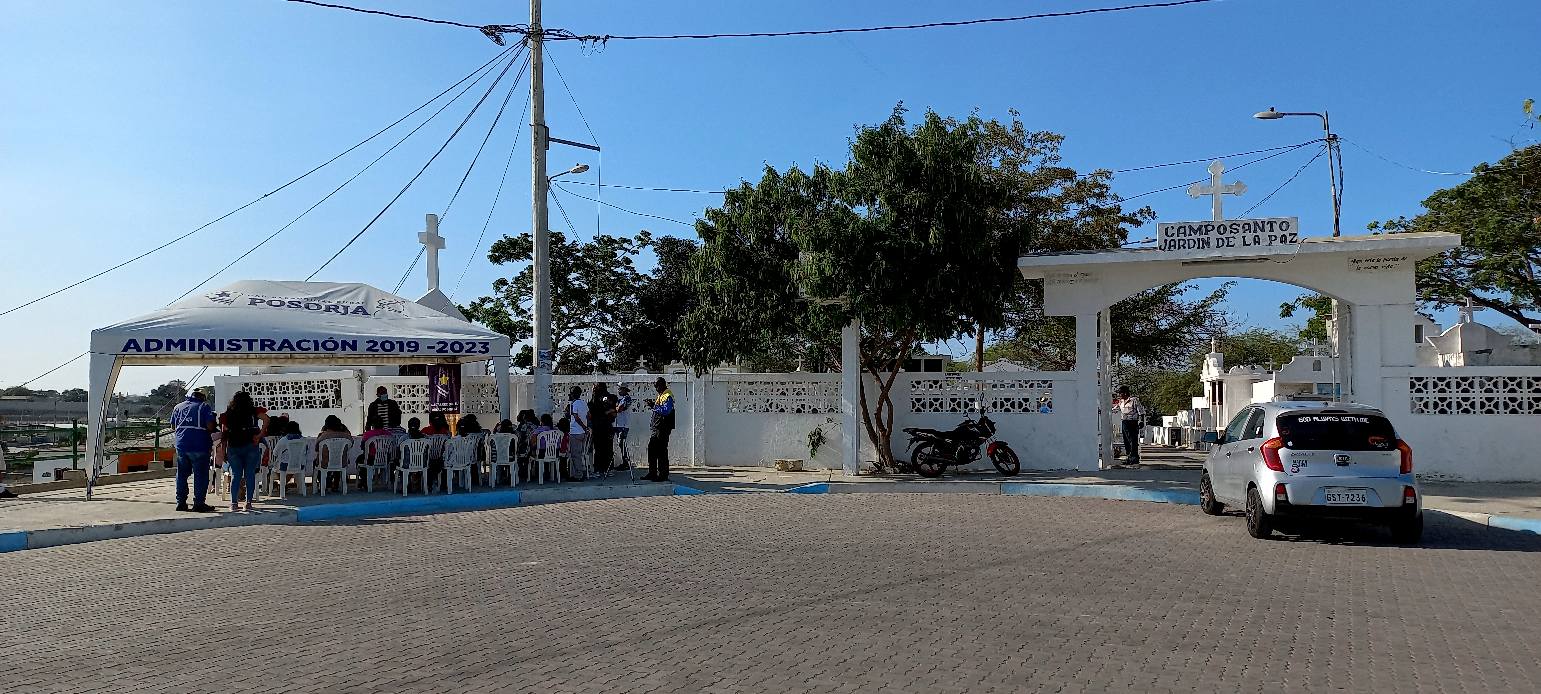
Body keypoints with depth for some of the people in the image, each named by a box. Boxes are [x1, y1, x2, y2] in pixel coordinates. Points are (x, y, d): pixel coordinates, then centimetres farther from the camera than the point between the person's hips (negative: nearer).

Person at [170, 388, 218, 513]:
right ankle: (199, 503, -2)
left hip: (181, 445, 5)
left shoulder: (178, 407, 14)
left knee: (182, 474, 13)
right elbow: (210, 426, -12)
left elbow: (173, 427, 16)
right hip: (200, 446, -5)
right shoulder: (204, 407, -2)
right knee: (200, 475, -1)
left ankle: (181, 502, 14)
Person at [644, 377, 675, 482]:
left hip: (663, 428, -10)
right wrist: (653, 404, 9)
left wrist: (654, 406, -21)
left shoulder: (668, 396, -13)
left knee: (661, 451, -7)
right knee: (651, 448, 12)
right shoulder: (660, 396, 17)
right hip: (656, 427, 10)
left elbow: (666, 411, -24)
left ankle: (663, 475, -2)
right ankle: (652, 473, 20)